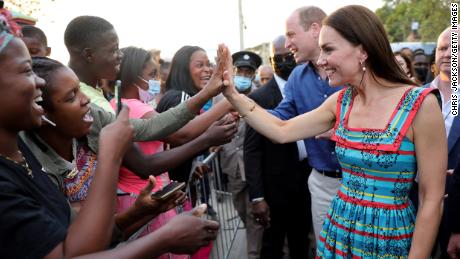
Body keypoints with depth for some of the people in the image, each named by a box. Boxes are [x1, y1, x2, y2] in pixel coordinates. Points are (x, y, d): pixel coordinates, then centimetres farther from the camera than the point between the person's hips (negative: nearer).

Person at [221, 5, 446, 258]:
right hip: (337, 229, 5)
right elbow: (282, 131, 2)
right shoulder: (341, 101, -1)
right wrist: (232, 94, -2)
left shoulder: (420, 104, -18)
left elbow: (432, 199, -14)